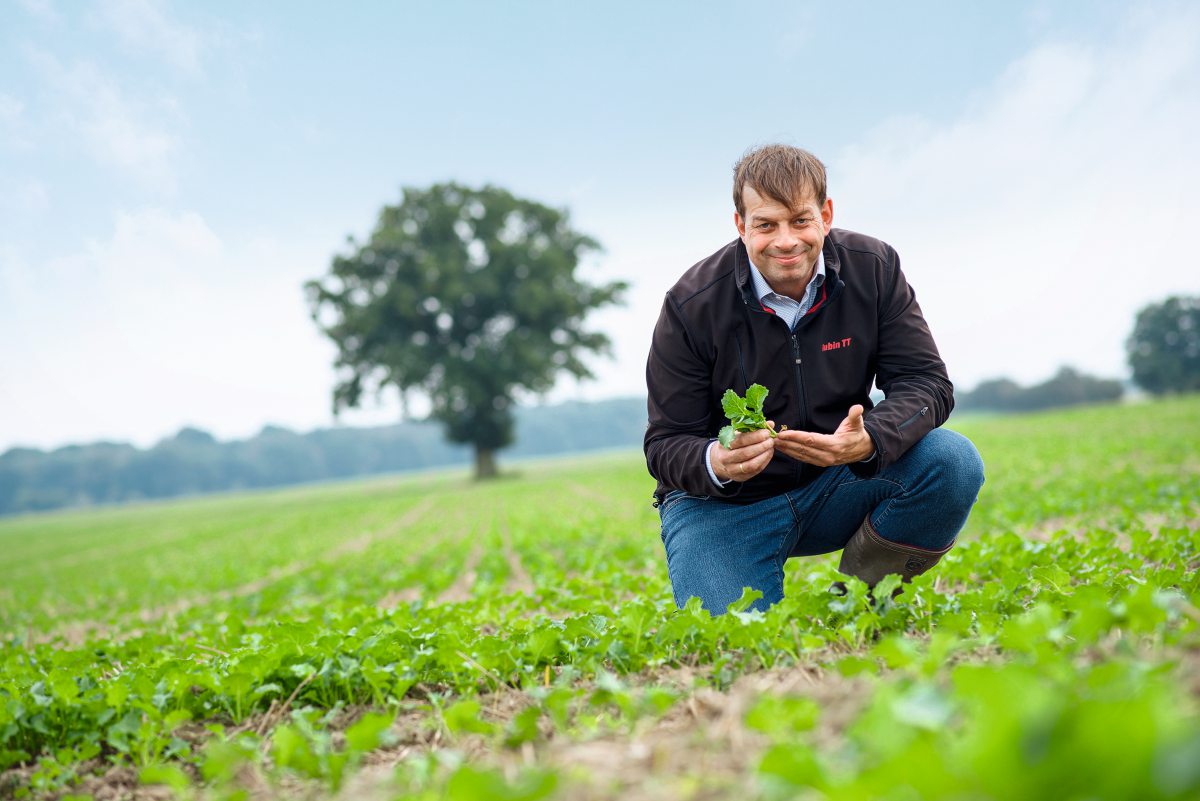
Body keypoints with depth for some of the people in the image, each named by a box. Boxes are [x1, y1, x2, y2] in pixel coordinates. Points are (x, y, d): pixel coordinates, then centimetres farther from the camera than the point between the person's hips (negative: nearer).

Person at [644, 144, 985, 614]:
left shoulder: (873, 269, -9)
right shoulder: (692, 305, -15)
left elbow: (926, 382, -11)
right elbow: (666, 444, -12)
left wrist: (870, 441, -34)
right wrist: (715, 465, -36)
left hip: (840, 484, 3)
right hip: (726, 506, -3)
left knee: (953, 461, -22)